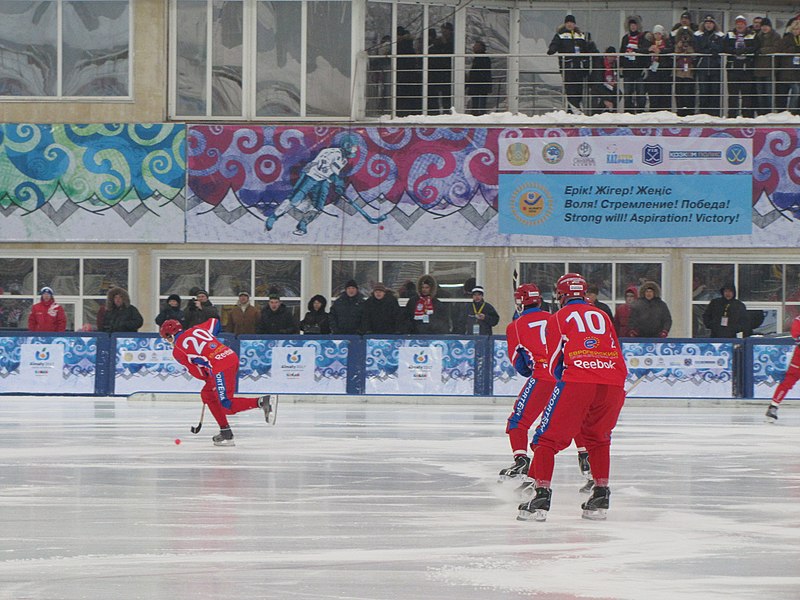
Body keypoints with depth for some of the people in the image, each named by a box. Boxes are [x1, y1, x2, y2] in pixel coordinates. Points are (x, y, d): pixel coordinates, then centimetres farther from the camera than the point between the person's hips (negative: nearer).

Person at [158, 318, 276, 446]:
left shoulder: (177, 350, 4)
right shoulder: (196, 329, 20)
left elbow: (196, 372, 7)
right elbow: (214, 322, 33)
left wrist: (207, 378, 26)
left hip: (220, 368, -8)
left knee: (226, 405, -9)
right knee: (207, 394, 20)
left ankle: (262, 402, -24)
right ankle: (225, 432, 18)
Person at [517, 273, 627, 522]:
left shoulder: (559, 318, 15)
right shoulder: (602, 316, 24)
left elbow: (554, 362, 14)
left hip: (576, 380, -4)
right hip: (613, 382, 4)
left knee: (549, 437, 3)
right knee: (598, 437, 25)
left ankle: (542, 495, -10)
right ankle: (601, 496, 22)